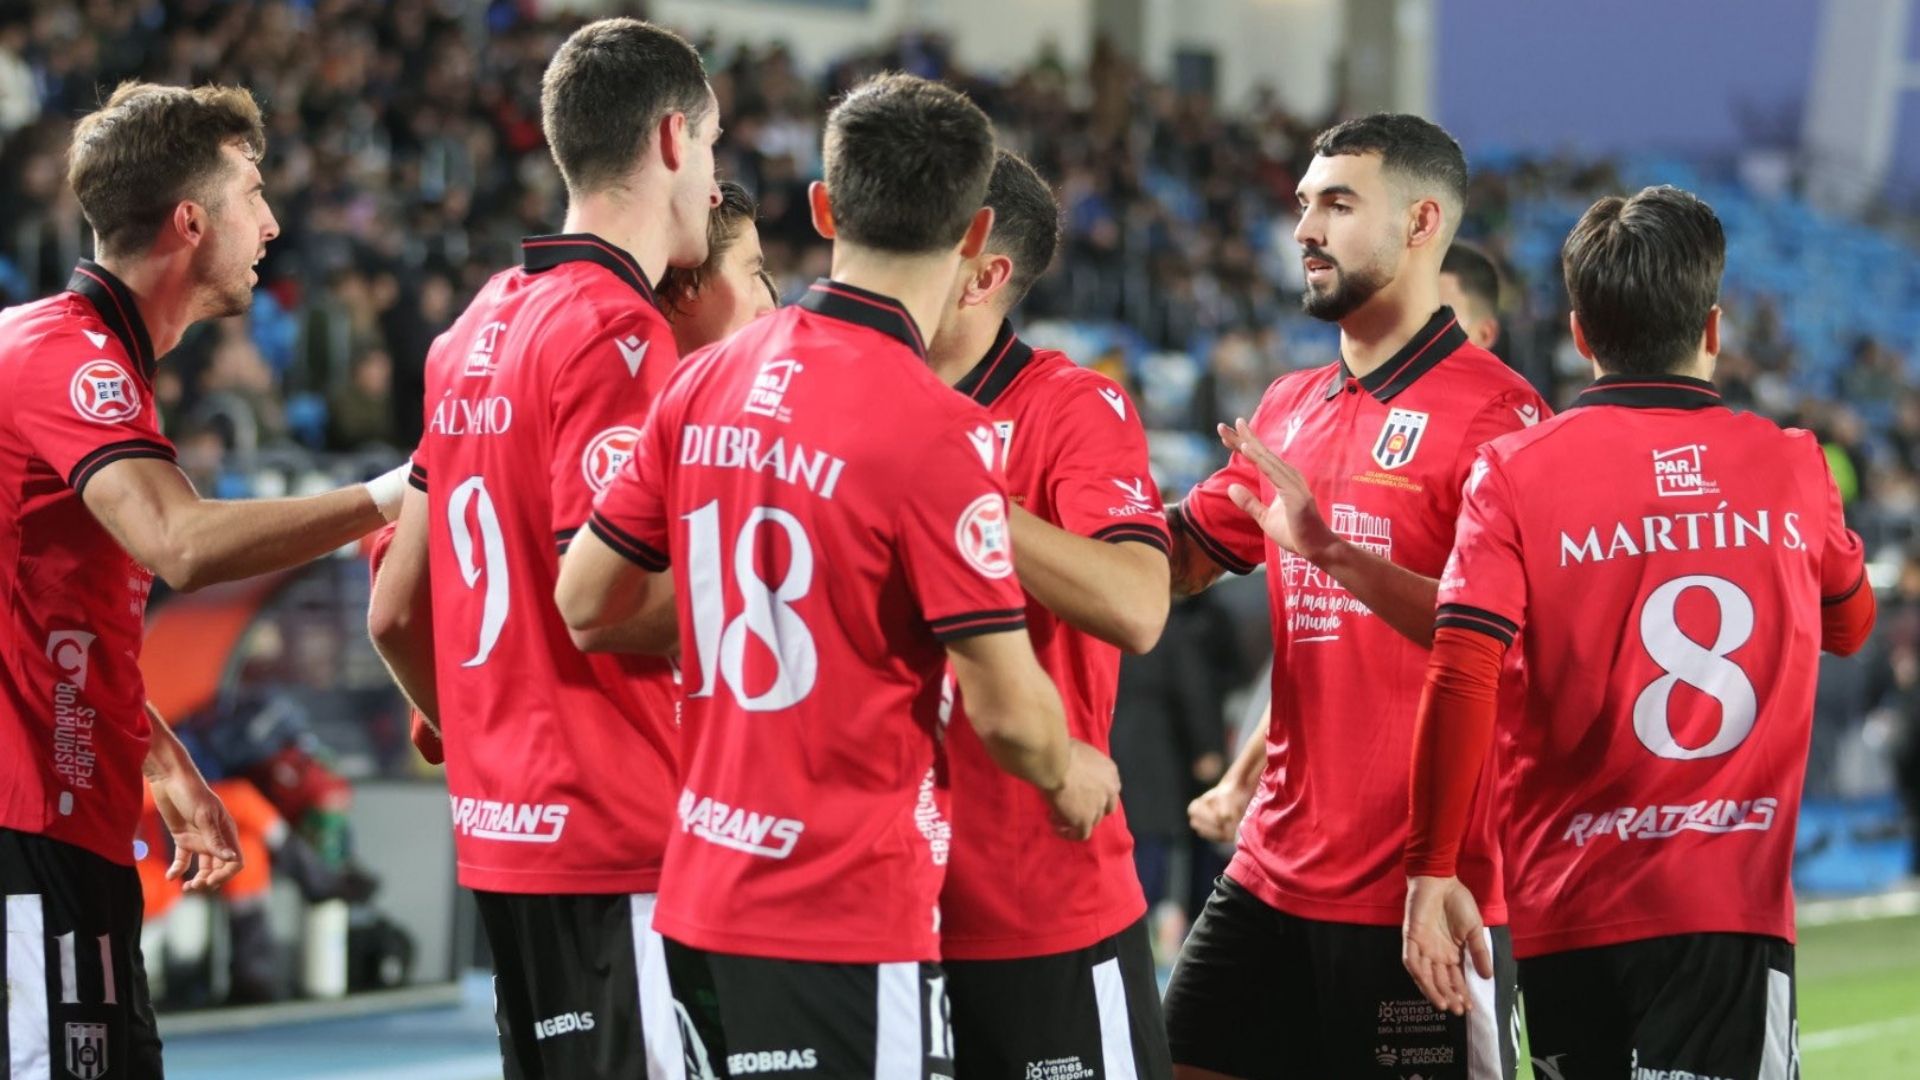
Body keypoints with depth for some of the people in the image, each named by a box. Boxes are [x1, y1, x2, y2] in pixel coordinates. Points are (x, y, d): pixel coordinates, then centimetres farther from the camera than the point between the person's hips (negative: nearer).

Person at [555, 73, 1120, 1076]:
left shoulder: (704, 383, 3)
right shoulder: (935, 433, -16)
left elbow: (587, 600, 11)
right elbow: (1006, 710, -14)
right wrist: (1068, 775, 8)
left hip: (700, 903, 7)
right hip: (850, 919, -7)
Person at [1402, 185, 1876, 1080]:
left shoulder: (1516, 470, -1)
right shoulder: (1793, 467, 5)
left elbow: (1460, 680, -10)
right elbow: (1850, 625, 26)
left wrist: (1433, 870, -4)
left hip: (1565, 912, 1)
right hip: (1730, 905, -1)